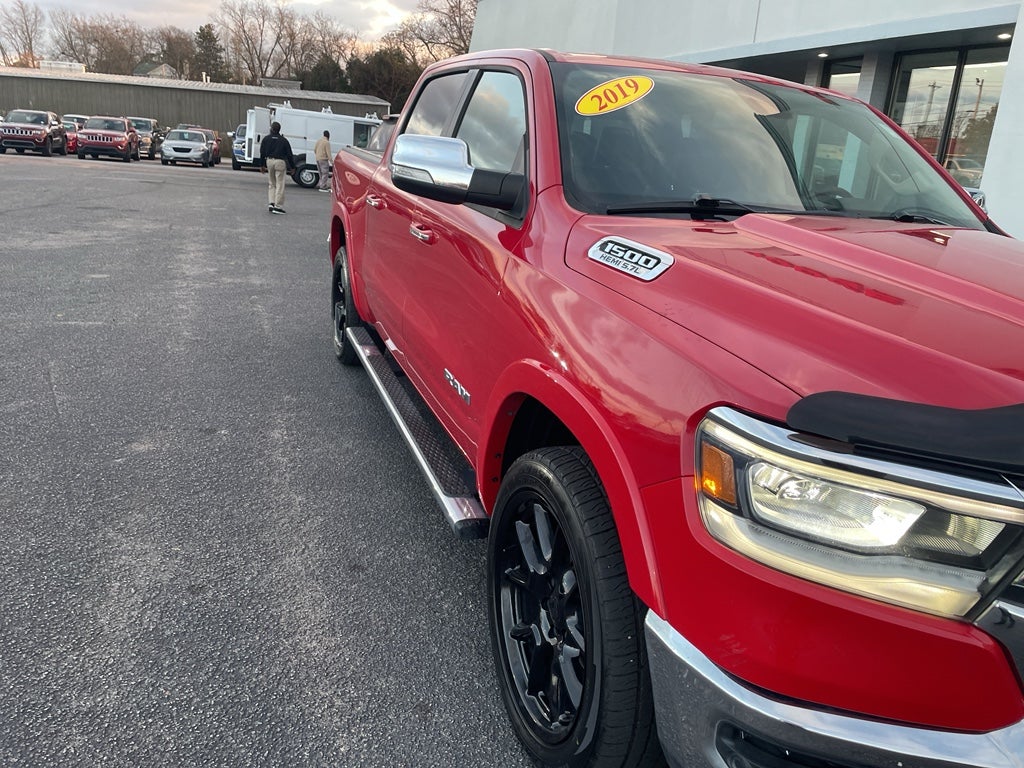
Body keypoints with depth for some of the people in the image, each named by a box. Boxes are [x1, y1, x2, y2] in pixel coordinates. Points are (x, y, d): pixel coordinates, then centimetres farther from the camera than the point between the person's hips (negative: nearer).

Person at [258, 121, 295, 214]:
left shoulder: (266, 139, 7)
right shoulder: (283, 140, 2)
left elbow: (262, 153, 8)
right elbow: (289, 154, 2)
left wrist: (262, 165, 14)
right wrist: (292, 167, 10)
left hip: (269, 161, 3)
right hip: (280, 162, -3)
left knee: (271, 184, 15)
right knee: (280, 184, -2)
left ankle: (271, 203, 5)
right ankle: (277, 206, -6)